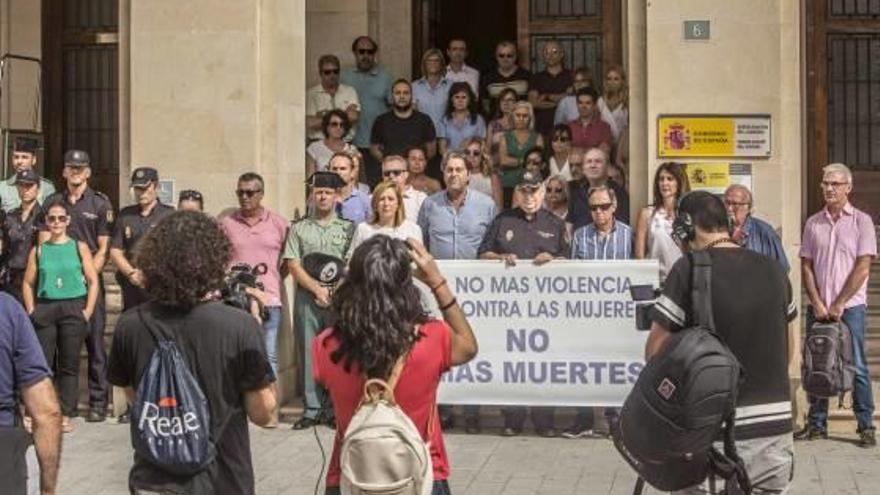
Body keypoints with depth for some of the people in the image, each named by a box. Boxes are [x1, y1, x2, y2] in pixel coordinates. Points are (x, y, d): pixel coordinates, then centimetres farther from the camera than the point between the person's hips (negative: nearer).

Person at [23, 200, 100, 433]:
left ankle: (66, 415, 7)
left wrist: (87, 311, -5)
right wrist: (31, 310, -1)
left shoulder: (79, 247, 4)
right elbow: (28, 283, 9)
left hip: (73, 309, -1)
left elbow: (93, 281, 2)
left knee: (69, 365, 2)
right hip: (44, 310, 1)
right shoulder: (38, 250, 8)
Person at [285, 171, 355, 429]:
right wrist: (318, 289, -8)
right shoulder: (299, 228, 10)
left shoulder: (348, 228, 9)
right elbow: (293, 266, 3)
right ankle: (311, 408, 6)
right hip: (307, 298, 1)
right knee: (309, 352, 1)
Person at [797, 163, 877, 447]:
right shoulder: (813, 223, 9)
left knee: (857, 368, -1)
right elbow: (806, 266, 8)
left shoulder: (861, 221, -1)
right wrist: (817, 304, -4)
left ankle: (866, 426, 7)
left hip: (850, 306, -3)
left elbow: (862, 268, -7)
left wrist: (838, 305, -10)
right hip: (818, 307, 3)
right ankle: (816, 424, 15)